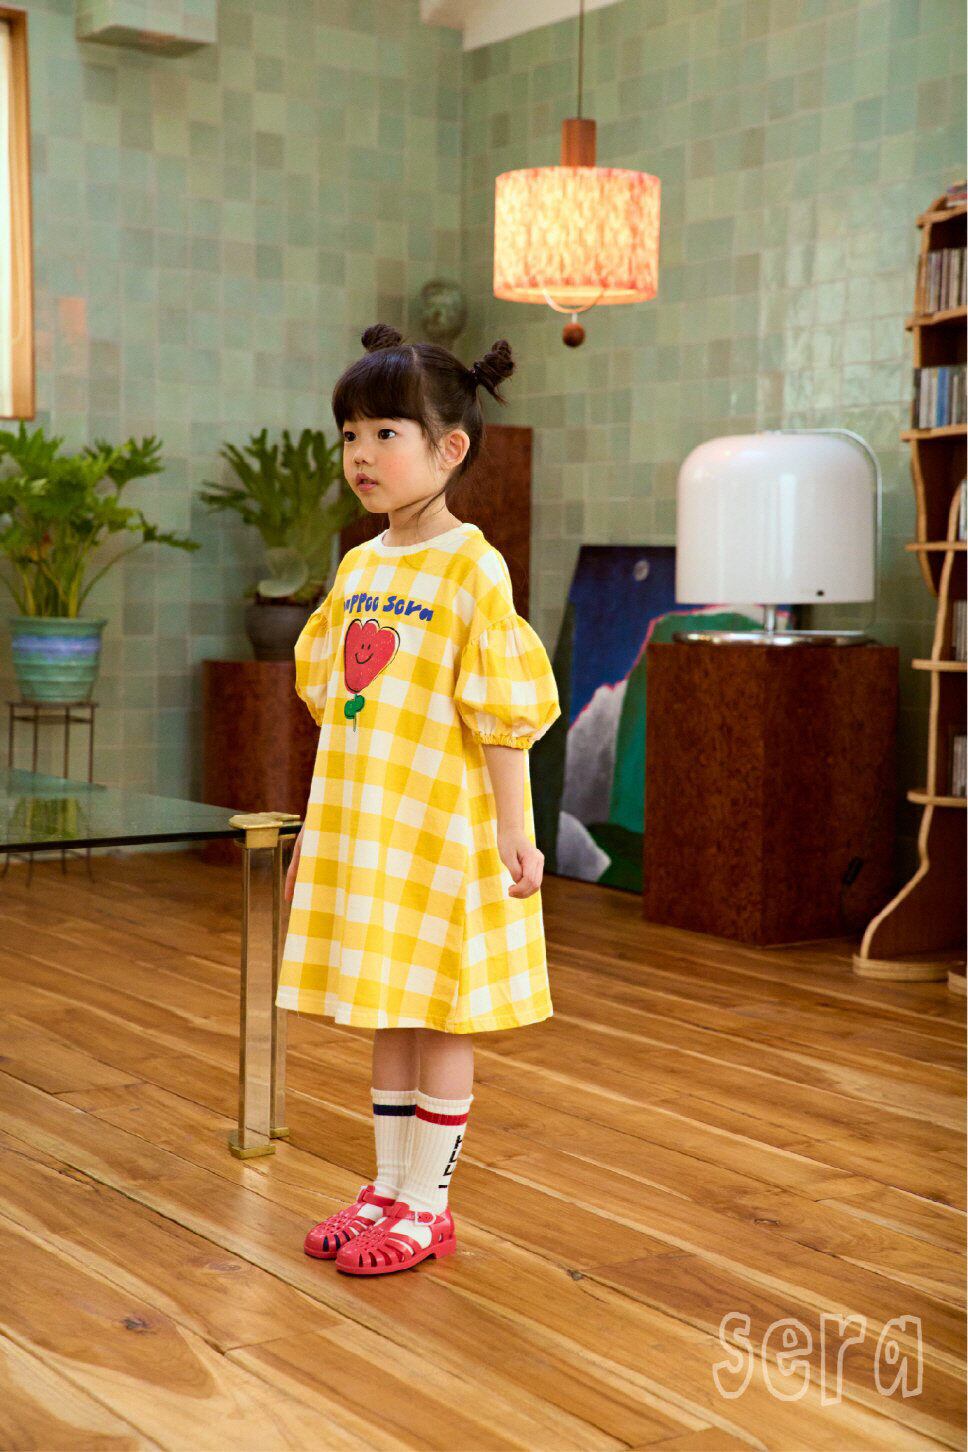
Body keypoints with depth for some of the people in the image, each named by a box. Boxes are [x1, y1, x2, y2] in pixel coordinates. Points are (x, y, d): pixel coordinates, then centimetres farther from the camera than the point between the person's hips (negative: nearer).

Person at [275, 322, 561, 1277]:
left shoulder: (472, 569, -12)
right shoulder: (357, 567, 9)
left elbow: (504, 714, -13)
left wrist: (514, 831, -15)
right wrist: (320, 823, 18)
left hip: (445, 833, -7)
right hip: (360, 829, 7)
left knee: (443, 1018, 4)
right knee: (386, 1017, 15)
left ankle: (426, 1207, 16)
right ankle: (387, 1191, 27)